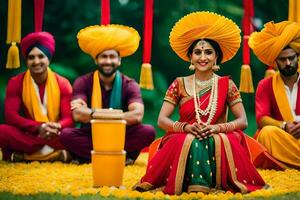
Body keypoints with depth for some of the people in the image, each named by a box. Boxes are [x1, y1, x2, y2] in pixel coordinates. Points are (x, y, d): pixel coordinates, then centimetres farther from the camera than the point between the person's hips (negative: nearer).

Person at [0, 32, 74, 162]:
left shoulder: (62, 84, 1)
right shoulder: (15, 83, 0)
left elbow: (69, 118, -6)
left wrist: (57, 127, -32)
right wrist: (39, 127, -28)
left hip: (55, 136, 0)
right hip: (27, 135, 0)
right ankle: (58, 154, -29)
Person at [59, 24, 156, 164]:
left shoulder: (129, 85, -2)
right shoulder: (83, 83, -2)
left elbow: (137, 115, -21)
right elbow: (77, 114, -18)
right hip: (91, 136, 0)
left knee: (148, 132, -26)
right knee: (65, 134, -29)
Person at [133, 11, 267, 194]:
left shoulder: (226, 85, 5)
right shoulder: (179, 85, 6)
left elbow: (243, 121, -2)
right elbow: (162, 120, -1)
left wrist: (218, 128, -19)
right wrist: (186, 127, -20)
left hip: (219, 144, 0)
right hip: (184, 142, 0)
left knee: (220, 141, -35)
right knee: (189, 141, -35)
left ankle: (214, 182, -25)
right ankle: (196, 183, -26)